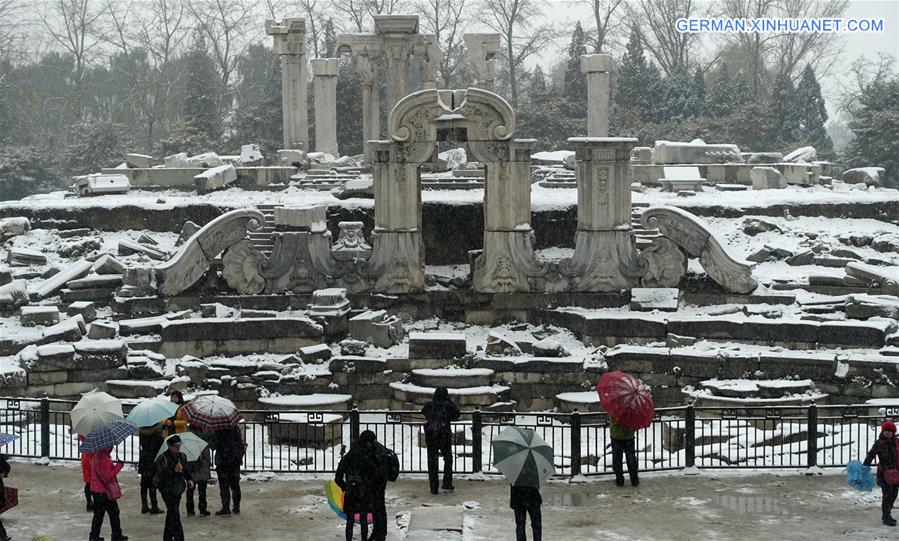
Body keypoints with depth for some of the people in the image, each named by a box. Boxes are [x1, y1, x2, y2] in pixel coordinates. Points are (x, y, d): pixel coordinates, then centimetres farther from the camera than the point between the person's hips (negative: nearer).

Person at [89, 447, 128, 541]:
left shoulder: (97, 455, 6)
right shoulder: (104, 459, -23)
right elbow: (107, 477, -23)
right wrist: (119, 466, -20)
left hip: (96, 490, 9)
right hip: (104, 491, -9)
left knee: (98, 513, 16)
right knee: (114, 512, 4)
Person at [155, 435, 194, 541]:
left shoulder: (182, 457, 7)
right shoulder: (162, 459, -15)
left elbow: (185, 470, 23)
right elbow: (160, 475, -24)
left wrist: (189, 480, 6)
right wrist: (174, 470, -33)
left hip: (178, 490, 7)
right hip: (167, 490, -7)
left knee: (171, 514, 17)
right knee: (174, 514, -12)